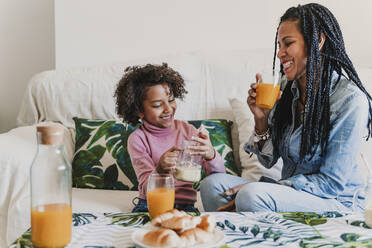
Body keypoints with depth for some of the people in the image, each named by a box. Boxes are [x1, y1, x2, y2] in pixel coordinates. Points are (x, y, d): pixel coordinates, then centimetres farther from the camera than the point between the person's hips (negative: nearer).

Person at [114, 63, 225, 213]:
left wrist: (210, 155, -26)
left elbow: (219, 175, -2)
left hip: (186, 205, 2)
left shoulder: (186, 130, 4)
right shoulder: (138, 139, -2)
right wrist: (160, 170, -33)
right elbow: (146, 189, -11)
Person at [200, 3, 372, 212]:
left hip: (332, 203, -6)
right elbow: (269, 160, 11)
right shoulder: (285, 89, 3)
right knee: (212, 184, -17)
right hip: (289, 192, 6)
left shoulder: (350, 99, -15)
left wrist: (253, 190, -20)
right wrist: (261, 119, -9)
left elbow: (332, 182, -15)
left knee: (252, 195, -31)